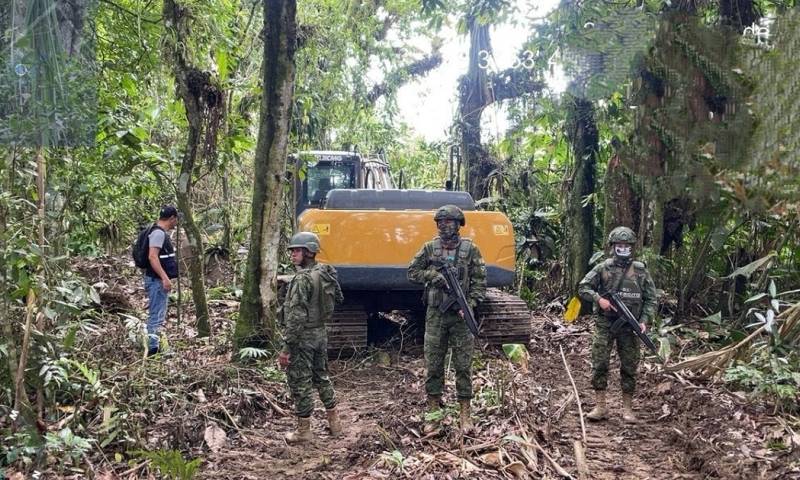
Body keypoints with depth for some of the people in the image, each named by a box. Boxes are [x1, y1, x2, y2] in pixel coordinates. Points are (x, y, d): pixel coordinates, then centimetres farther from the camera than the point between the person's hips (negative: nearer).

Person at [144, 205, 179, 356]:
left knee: (159, 315, 17)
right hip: (157, 281, -11)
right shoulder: (158, 232, -17)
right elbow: (152, 256, -26)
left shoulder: (161, 232, 15)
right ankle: (152, 349, -5)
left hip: (160, 281, 11)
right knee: (156, 316, -8)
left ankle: (154, 347, 26)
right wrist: (165, 278, -30)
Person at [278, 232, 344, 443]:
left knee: (300, 383, 3)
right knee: (321, 376, 20)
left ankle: (303, 430, 13)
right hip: (320, 333, 9)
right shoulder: (324, 273, 5)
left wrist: (286, 348, -21)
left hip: (303, 337, -9)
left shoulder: (303, 279, -21)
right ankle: (334, 422, 28)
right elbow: (337, 298, 14)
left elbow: (296, 317, -24)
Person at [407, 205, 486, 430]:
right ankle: (433, 410, 18)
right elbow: (412, 272, 9)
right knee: (433, 364, 6)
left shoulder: (470, 249, 0)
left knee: (463, 365, 1)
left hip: (460, 315, -1)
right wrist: (432, 275, -9)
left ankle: (465, 414, 9)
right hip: (435, 315, 2)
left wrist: (469, 305, -13)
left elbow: (480, 282, -1)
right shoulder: (429, 248, 4)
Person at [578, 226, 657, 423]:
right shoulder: (603, 268, 2)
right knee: (599, 364, -4)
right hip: (605, 324, -1)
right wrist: (599, 299, -14)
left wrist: (644, 321, -6)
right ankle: (600, 407, 4)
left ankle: (627, 408, 16)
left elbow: (650, 299, 6)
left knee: (629, 368, 5)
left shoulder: (640, 271, 4)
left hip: (630, 327, 1)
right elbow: (583, 287, 3)